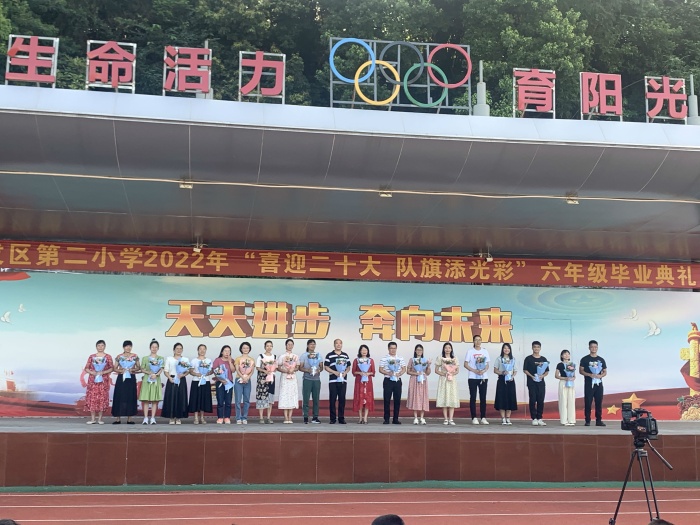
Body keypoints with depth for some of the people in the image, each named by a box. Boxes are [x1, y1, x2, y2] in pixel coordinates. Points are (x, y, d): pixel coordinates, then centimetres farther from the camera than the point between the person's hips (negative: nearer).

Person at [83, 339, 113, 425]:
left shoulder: (108, 357, 4)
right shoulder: (91, 356, 7)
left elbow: (111, 368, 1)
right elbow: (86, 368, 6)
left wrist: (103, 372, -13)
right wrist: (92, 372, -12)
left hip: (103, 380, -1)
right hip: (93, 380, 1)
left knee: (102, 398, -2)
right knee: (92, 398, -3)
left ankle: (100, 418, 5)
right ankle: (92, 418, 3)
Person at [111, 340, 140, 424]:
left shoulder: (135, 356, 5)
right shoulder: (119, 357, 3)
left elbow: (138, 367, 9)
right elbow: (115, 368, 5)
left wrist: (132, 370, -9)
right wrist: (121, 370, -13)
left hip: (131, 379, 1)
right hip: (121, 378, -1)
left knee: (130, 397, 1)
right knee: (119, 397, -3)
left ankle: (129, 418, 6)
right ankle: (118, 418, 1)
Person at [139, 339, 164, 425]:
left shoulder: (160, 358, 9)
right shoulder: (145, 358, 6)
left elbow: (161, 369, 1)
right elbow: (142, 369, 3)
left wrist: (156, 374, -18)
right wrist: (150, 373, -14)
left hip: (157, 380, 1)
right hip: (147, 380, -1)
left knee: (155, 400, 0)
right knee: (146, 400, -3)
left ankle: (152, 418, 3)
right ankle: (145, 418, -1)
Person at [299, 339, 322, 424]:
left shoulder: (318, 355, 13)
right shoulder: (304, 355, 3)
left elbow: (321, 366, 14)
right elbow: (300, 367, 0)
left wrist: (319, 370, -7)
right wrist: (307, 370, -17)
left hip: (316, 379, 3)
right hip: (307, 379, -3)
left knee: (316, 398, 2)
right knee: (306, 398, -5)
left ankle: (315, 417, 7)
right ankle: (305, 417, -2)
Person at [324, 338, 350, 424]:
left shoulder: (345, 355, 13)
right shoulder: (329, 355, 2)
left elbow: (348, 367, 15)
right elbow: (326, 367, -1)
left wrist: (345, 372, -6)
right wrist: (334, 372, -13)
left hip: (343, 380, 3)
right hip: (333, 381, -3)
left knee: (342, 399, 3)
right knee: (332, 400, -1)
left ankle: (341, 418, 9)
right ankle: (333, 418, 6)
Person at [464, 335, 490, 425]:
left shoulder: (485, 351, 9)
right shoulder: (470, 351, 0)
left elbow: (487, 365, 8)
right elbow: (465, 364, -3)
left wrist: (483, 371, -13)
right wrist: (475, 371, -15)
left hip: (483, 377, 3)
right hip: (472, 377, -3)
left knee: (483, 398, 3)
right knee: (473, 398, -1)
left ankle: (483, 418, 7)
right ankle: (474, 418, 1)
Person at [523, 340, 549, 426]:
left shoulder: (544, 359, 11)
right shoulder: (528, 358, 2)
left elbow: (547, 371, 12)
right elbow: (525, 370, 0)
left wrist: (543, 375, -8)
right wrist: (531, 376, -15)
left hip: (541, 382, 3)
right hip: (531, 382, -3)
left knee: (541, 400, 2)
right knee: (533, 400, -3)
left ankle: (539, 418, 9)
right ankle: (534, 419, 1)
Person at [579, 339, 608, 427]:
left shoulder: (601, 360, 12)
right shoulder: (585, 359, 2)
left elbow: (605, 372, 14)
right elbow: (581, 371, -1)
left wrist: (600, 375, -8)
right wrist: (590, 375, -16)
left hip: (599, 384, 3)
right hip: (589, 384, -3)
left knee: (599, 402, 3)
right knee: (588, 402, -5)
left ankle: (599, 420, 9)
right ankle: (587, 420, 0)